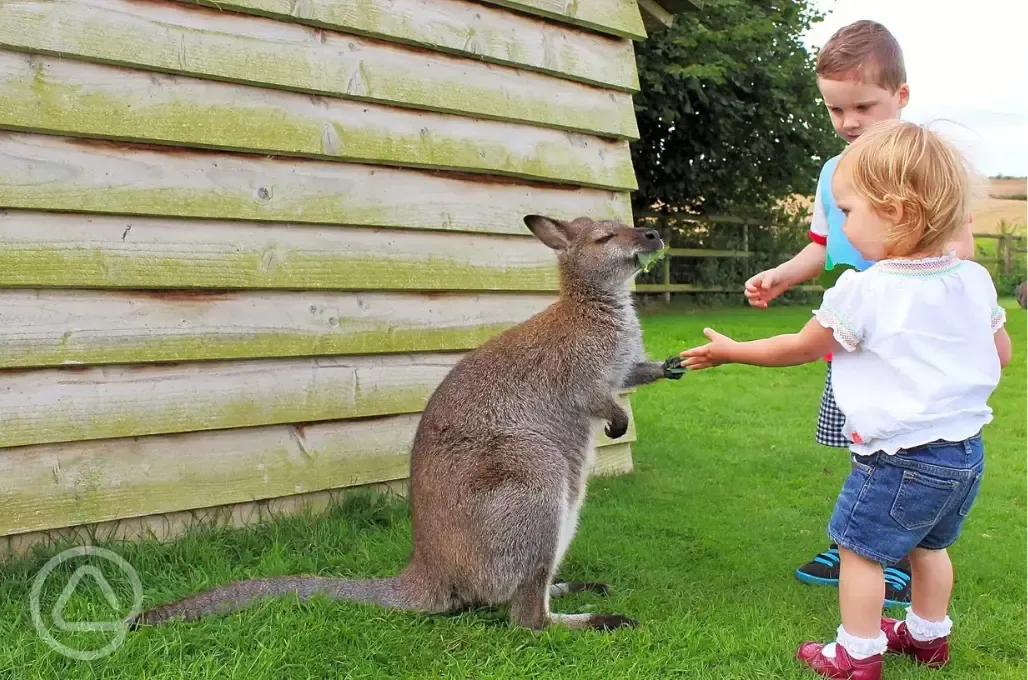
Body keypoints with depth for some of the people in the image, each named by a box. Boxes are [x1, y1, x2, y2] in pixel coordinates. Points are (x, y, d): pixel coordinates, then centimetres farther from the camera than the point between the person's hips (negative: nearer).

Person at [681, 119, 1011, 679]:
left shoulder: (861, 291, -18)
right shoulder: (975, 279, -1)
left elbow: (800, 347, -5)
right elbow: (1001, 353, 12)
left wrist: (730, 351, 8)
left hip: (900, 457, -8)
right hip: (968, 448, 8)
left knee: (859, 547, 7)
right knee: (928, 544, 24)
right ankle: (928, 635, 39)